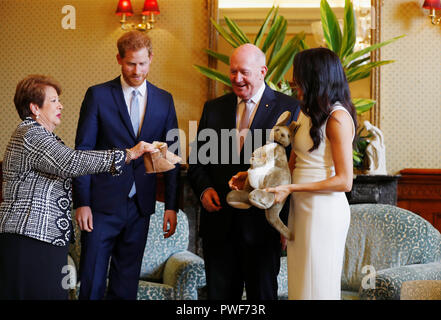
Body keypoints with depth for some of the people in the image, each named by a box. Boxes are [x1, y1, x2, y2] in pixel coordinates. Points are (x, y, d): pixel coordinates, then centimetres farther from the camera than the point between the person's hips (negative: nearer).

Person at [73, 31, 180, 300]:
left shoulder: (164, 100, 8)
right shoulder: (98, 95, -2)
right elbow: (83, 152, -3)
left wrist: (171, 206, 2)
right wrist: (82, 202, -10)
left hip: (141, 205, 3)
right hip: (103, 204, -3)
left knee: (127, 281, 10)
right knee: (92, 280, -1)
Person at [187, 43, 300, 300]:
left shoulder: (288, 108, -2)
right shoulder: (214, 108, 11)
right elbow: (197, 159, 16)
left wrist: (289, 221, -10)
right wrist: (204, 188, -4)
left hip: (262, 223, -3)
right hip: (219, 221, 3)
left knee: (263, 293, 6)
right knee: (219, 293, 8)